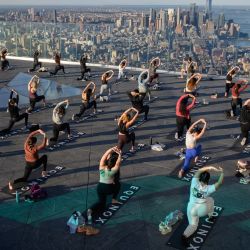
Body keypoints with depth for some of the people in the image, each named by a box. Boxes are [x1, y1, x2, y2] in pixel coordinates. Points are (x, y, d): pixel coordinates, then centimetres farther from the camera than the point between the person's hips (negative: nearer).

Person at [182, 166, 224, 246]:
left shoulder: (194, 182, -7)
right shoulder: (209, 188, -10)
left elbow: (199, 171, -2)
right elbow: (220, 183, -7)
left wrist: (210, 168, -5)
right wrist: (221, 172, 1)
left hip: (191, 208, 2)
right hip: (202, 209, -2)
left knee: (193, 225, 15)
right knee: (210, 199, 26)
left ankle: (185, 235, -12)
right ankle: (210, 217, 37)